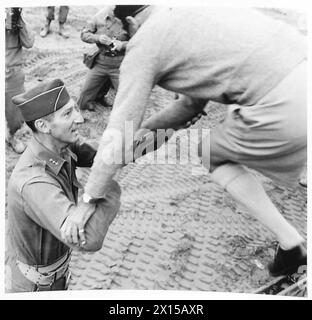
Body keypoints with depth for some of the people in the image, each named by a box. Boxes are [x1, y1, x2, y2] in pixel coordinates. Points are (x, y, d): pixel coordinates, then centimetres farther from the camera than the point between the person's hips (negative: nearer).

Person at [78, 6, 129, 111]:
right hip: (100, 63, 3)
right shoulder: (99, 16, -1)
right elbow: (84, 34, 5)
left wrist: (123, 44, -22)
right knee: (83, 103, 6)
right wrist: (98, 38, -14)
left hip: (119, 66, -2)